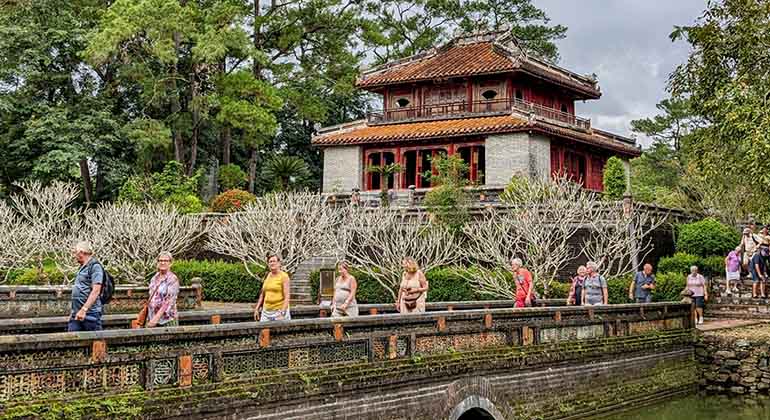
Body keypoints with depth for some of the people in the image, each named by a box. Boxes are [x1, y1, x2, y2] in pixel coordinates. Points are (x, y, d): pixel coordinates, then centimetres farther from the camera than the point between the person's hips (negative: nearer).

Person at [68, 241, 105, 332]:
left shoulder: (95, 266, -10)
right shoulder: (83, 267, 20)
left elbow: (96, 291, -20)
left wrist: (84, 309, -26)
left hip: (90, 313, -9)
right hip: (77, 314, 9)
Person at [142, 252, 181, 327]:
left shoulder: (173, 279, -11)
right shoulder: (155, 277, 10)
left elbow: (168, 302, -17)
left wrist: (156, 318, -23)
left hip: (166, 321, -6)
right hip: (151, 320, 6)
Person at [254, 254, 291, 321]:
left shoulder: (284, 276, -7)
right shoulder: (267, 276, 10)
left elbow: (287, 296, -12)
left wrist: (282, 313, -20)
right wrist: (257, 309, 14)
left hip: (279, 310, -5)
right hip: (266, 311, 5)